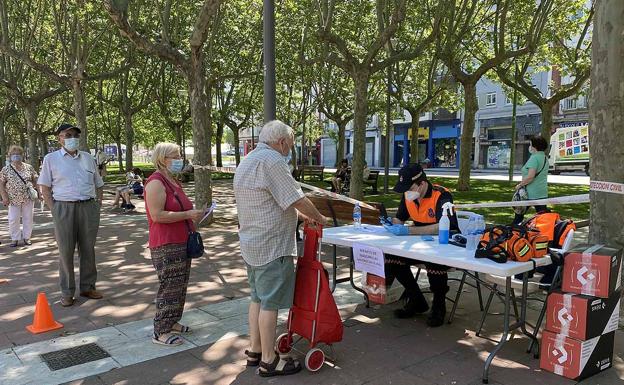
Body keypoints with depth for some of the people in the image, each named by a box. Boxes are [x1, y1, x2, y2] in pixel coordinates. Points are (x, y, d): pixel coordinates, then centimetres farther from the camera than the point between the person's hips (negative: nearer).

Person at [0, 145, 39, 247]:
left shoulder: (29, 167, 4)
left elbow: (36, 180, 9)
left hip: (28, 198, 1)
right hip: (13, 199, -1)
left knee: (28, 218, 5)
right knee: (13, 219, 0)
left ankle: (26, 237, 16)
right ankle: (15, 239, 11)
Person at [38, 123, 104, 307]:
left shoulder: (88, 158, 13)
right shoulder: (51, 159, 4)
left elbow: (98, 184, 17)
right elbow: (45, 188, 2)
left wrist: (98, 205, 7)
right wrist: (54, 210, -6)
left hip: (89, 207, 3)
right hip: (64, 208, -3)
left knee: (88, 249, 8)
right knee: (66, 251, 2)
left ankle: (87, 287, 21)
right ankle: (67, 292, 12)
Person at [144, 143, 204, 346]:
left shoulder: (173, 181, 17)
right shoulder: (156, 182, -15)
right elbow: (157, 215, -23)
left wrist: (193, 213, 11)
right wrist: (188, 215, -20)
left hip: (181, 242, 10)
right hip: (166, 246, -10)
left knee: (180, 285, 15)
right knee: (169, 286, -6)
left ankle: (172, 322, 27)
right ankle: (160, 332, 5)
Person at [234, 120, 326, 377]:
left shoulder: (247, 161, 15)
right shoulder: (271, 161, -18)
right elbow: (297, 199, -18)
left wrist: (301, 215, 18)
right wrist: (318, 217, -1)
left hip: (251, 244, 10)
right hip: (271, 246, -10)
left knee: (257, 299, 17)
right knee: (270, 303, -1)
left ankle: (255, 351, 27)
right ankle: (268, 361, 9)